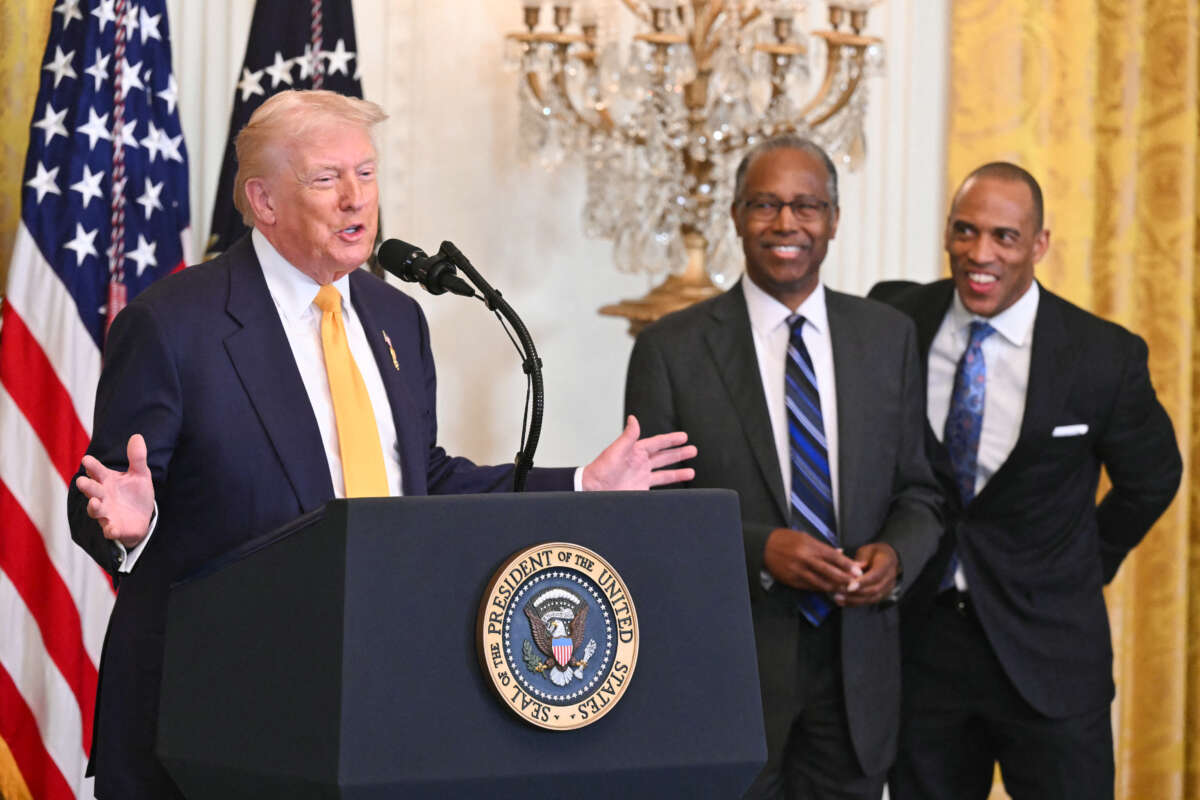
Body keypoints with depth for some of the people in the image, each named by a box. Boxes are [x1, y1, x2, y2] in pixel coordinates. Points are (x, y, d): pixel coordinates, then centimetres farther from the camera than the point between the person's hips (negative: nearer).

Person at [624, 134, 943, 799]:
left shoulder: (888, 337, 7)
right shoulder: (671, 349, -3)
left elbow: (917, 491, 12)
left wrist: (895, 554, -10)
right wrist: (759, 550, -19)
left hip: (856, 666, 3)